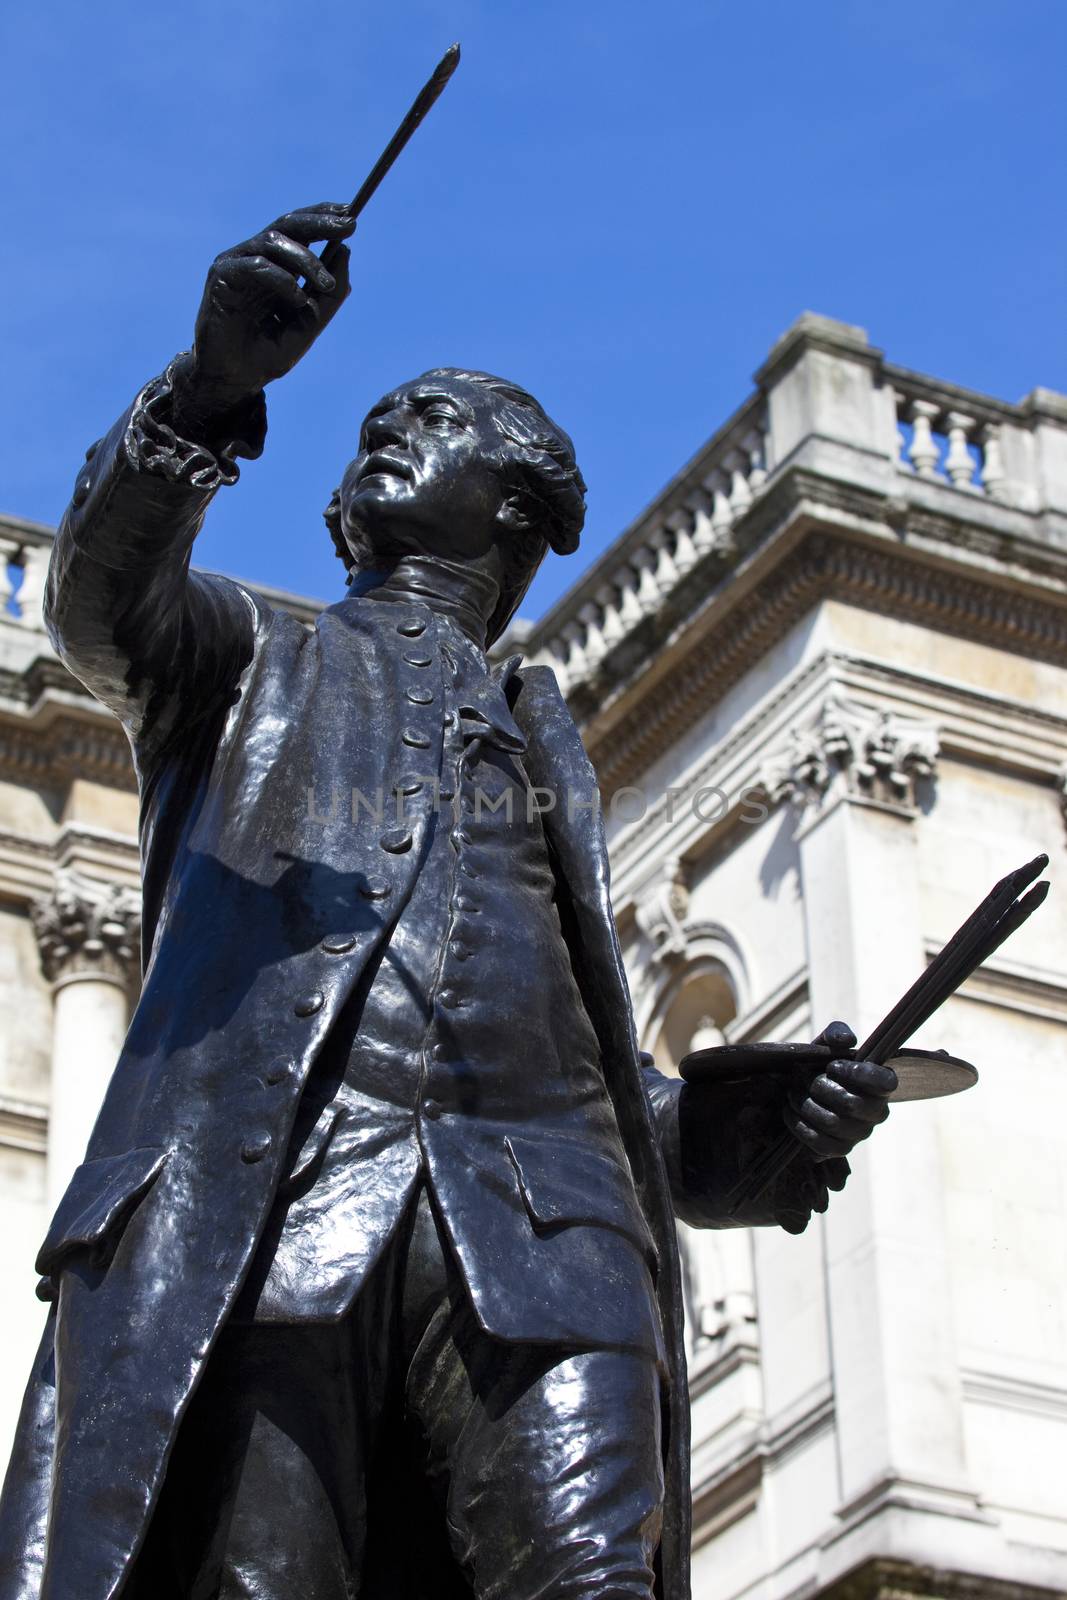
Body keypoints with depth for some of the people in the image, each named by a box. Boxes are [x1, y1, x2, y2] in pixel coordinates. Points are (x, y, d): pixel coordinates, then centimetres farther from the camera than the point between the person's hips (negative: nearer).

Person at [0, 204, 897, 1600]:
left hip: (531, 1221, 2)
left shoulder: (546, 741, 38)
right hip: (258, 1196, -2)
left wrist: (746, 1133, 7)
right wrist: (210, 384, -14)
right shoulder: (250, 661, 31)